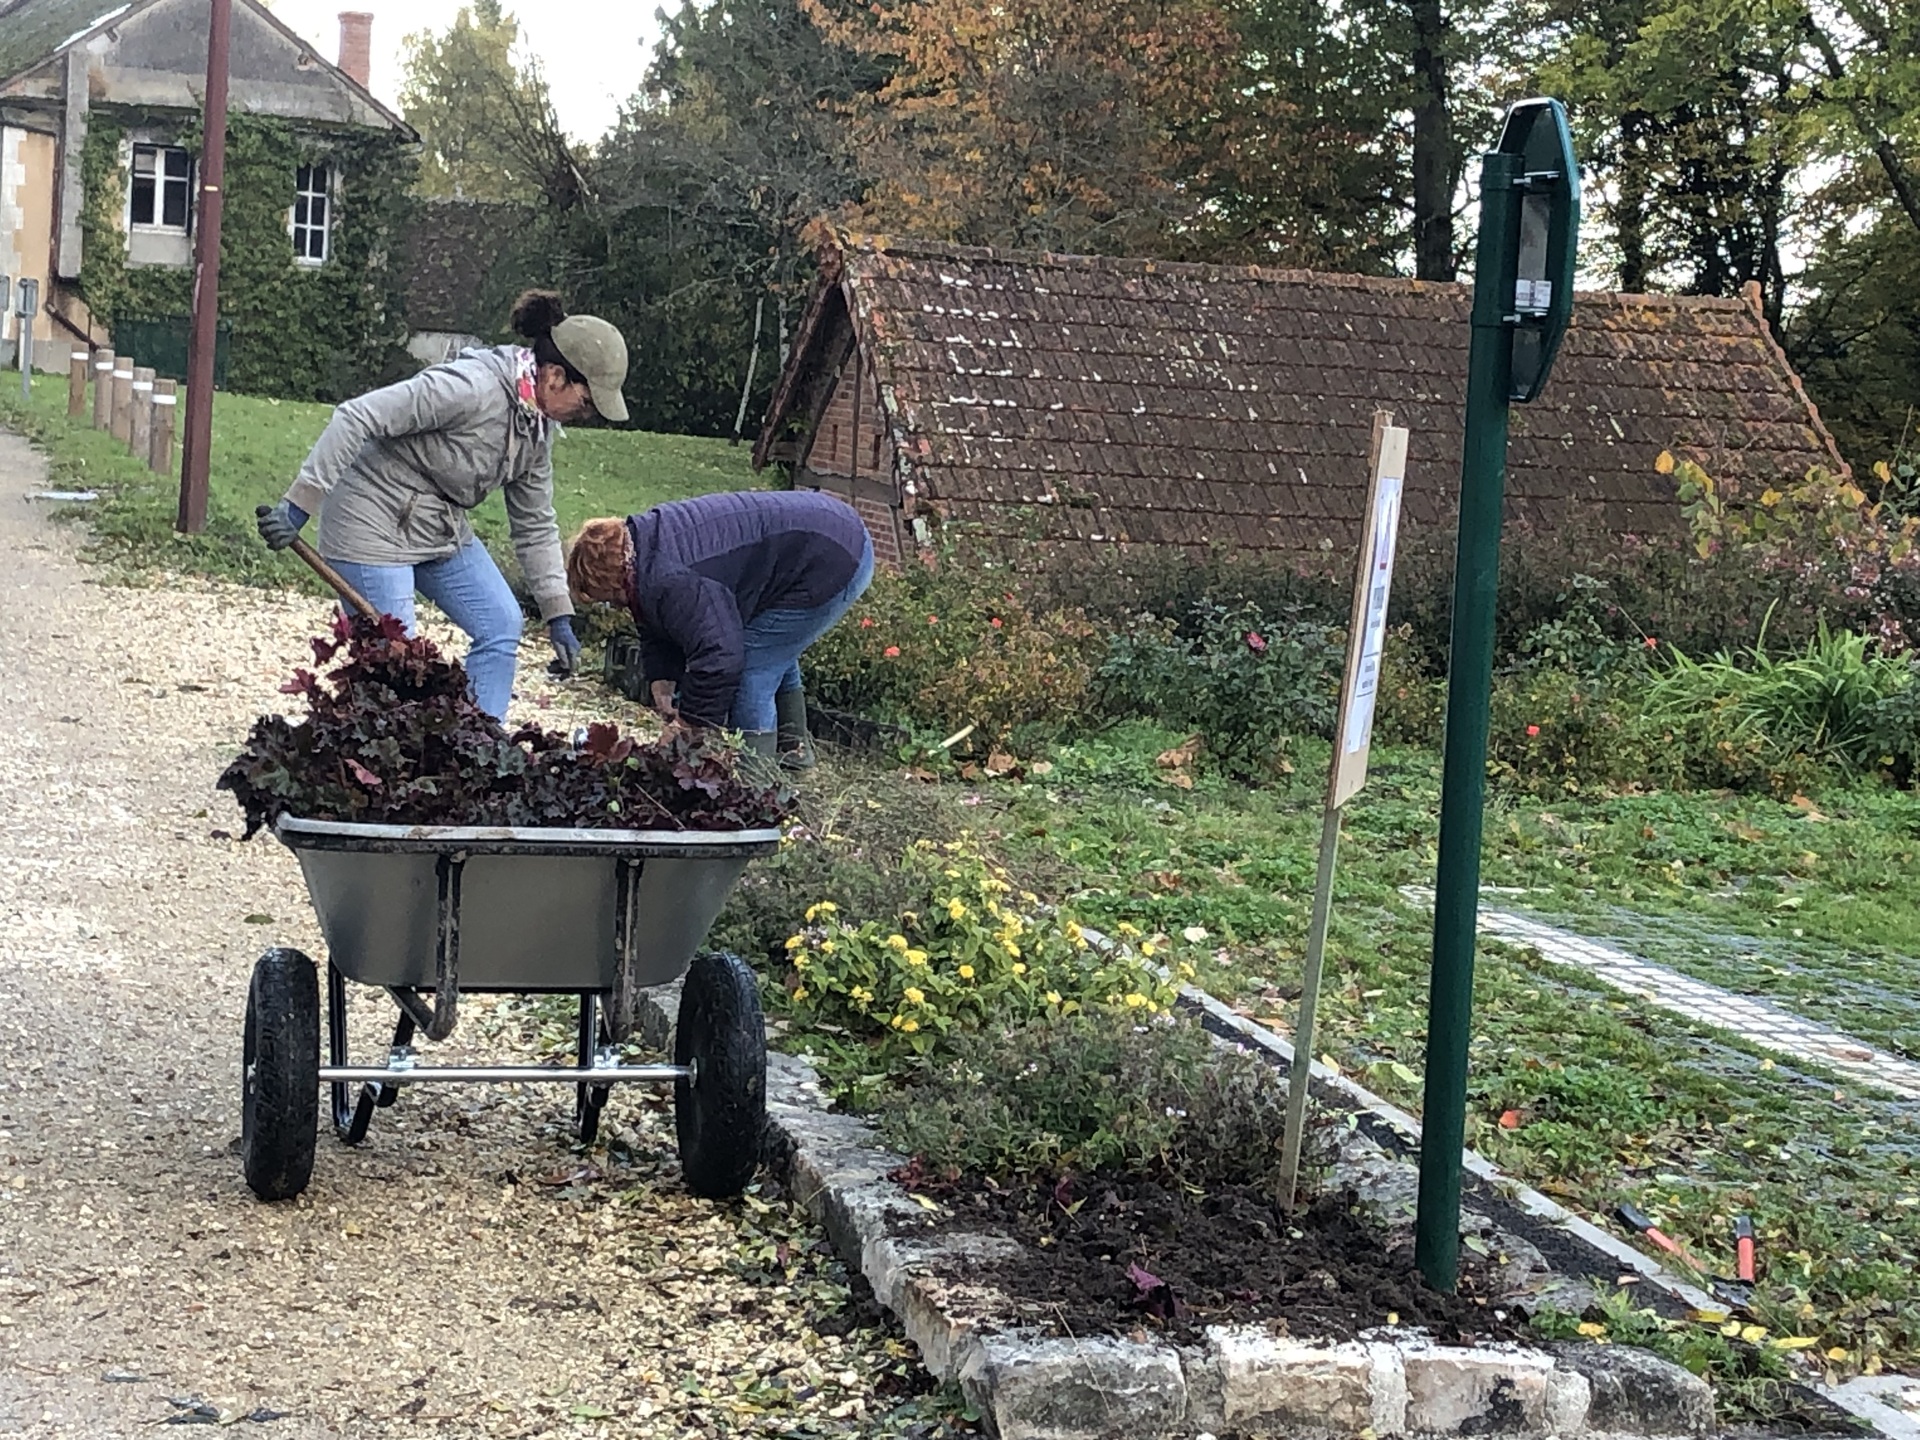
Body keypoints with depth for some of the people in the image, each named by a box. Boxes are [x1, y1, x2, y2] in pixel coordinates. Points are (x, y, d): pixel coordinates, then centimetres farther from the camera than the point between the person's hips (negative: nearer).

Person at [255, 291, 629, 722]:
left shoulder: (538, 428, 1)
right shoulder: (472, 387, -27)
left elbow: (535, 527, 11)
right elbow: (356, 419, -29)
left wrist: (559, 616, 8)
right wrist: (299, 507, -30)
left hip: (441, 531, 9)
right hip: (374, 525, -9)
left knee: (502, 625, 5)